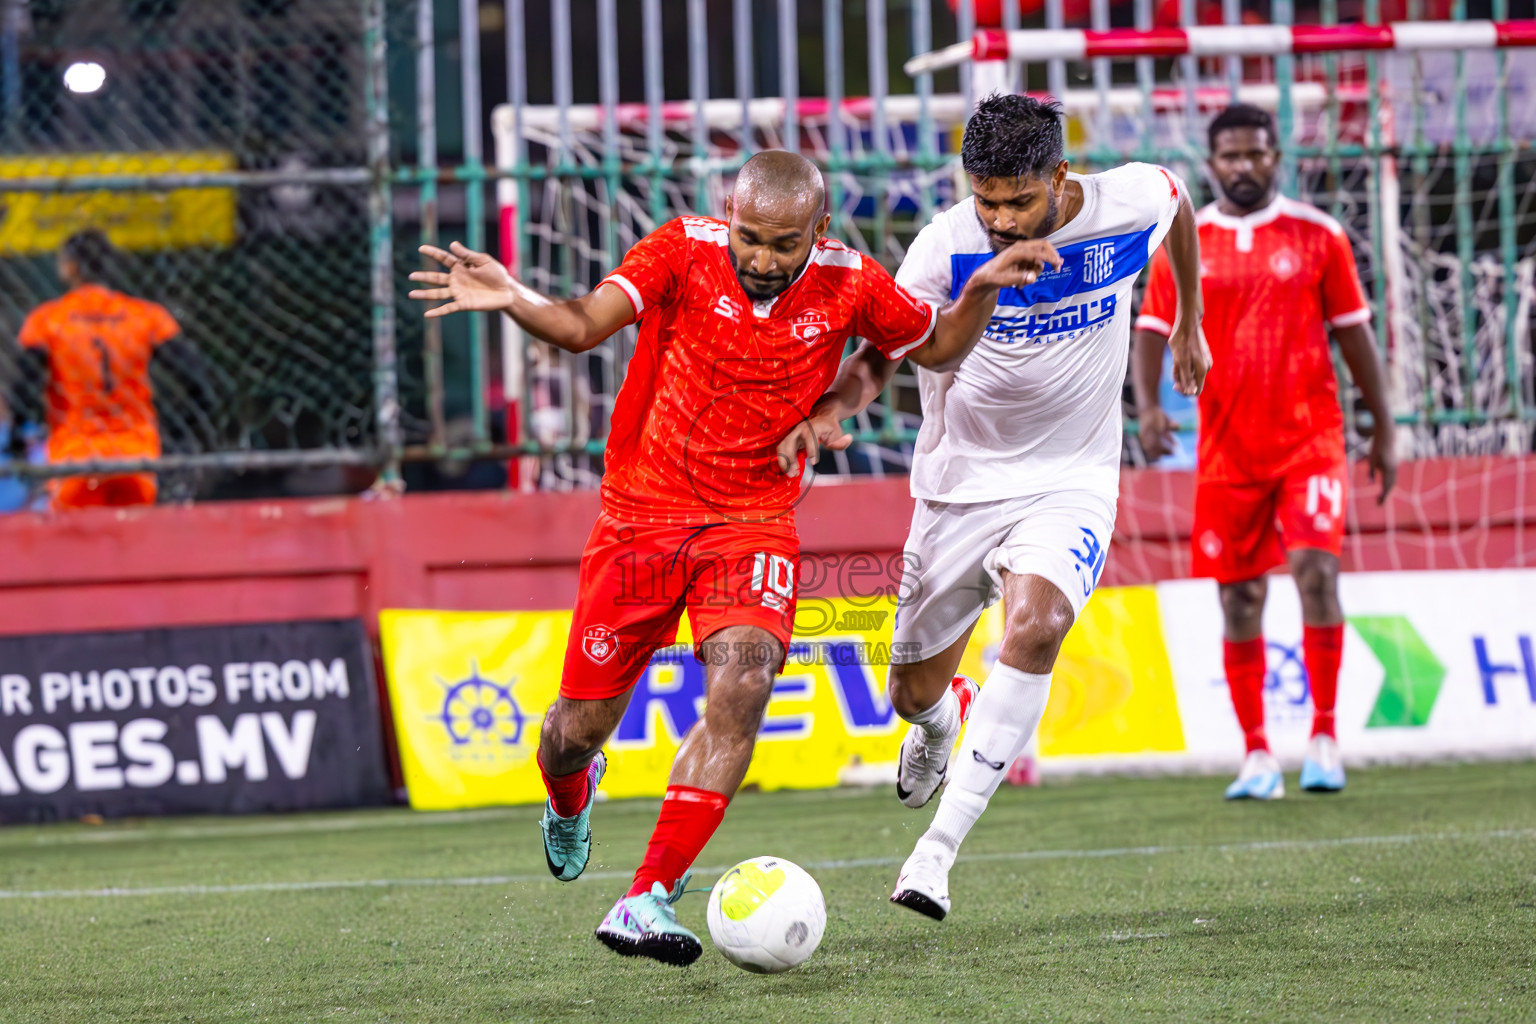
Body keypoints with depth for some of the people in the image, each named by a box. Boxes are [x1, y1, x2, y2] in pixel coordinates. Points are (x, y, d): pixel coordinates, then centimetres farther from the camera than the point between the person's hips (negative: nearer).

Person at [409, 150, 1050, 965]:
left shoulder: (849, 284, -5)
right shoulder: (686, 251, -12)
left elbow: (937, 347, 13)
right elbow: (582, 324, -23)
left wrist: (983, 289, -6)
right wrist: (512, 300, -43)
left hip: (752, 522, 1)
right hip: (641, 511, -1)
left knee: (741, 687, -26)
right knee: (578, 730, 4)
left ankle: (645, 902, -24)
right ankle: (571, 798, 45)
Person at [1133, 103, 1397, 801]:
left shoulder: (1318, 236, 4)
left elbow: (1353, 331, 9)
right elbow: (1152, 330, 5)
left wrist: (1384, 430, 10)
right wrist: (1146, 405, -13)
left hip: (1310, 437, -1)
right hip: (1226, 448, 1)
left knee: (1316, 570, -18)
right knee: (1240, 601, 3)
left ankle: (1324, 736, -7)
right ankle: (1256, 757, 11)